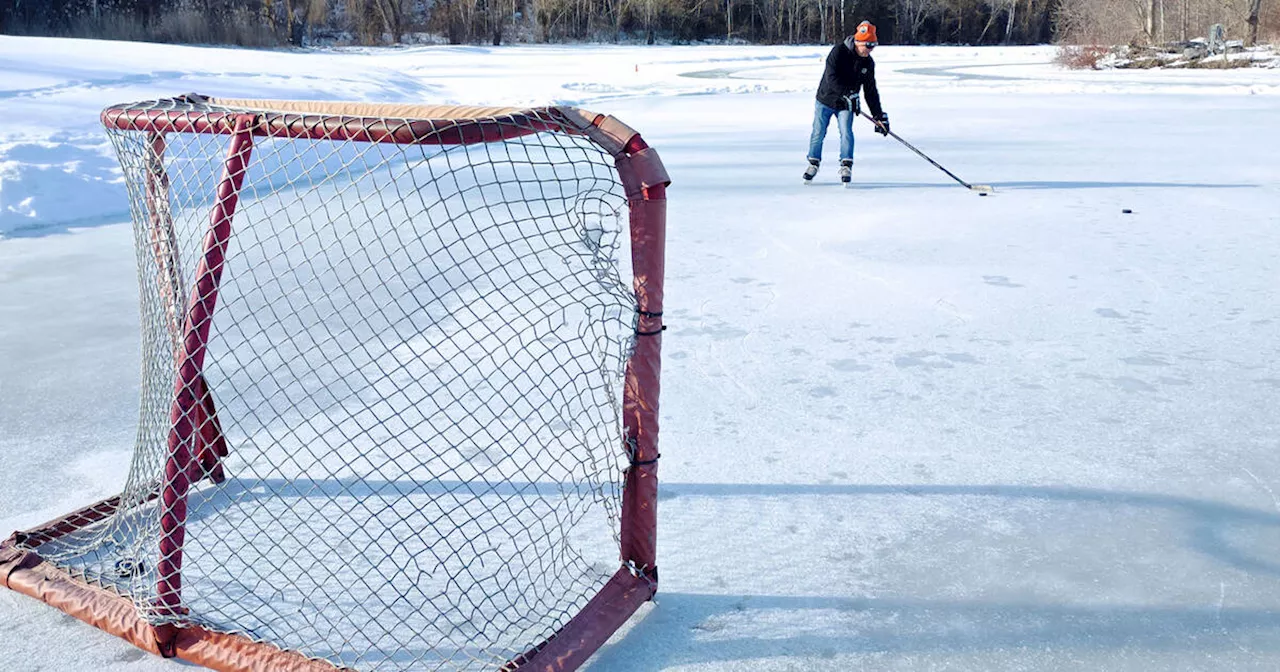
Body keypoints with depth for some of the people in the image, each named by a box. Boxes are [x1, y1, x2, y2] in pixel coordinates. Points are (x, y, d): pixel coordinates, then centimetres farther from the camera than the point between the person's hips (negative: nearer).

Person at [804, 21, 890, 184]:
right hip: (826, 99, -3)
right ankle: (814, 162, 24)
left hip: (846, 105, 3)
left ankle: (846, 166, -1)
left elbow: (871, 90, 2)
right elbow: (831, 77, -29)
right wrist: (848, 94, -35)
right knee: (818, 133, 5)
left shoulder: (868, 62, -3)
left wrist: (879, 115, -1)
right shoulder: (839, 51, -19)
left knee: (846, 132, -13)